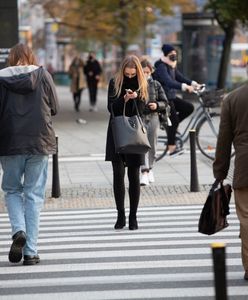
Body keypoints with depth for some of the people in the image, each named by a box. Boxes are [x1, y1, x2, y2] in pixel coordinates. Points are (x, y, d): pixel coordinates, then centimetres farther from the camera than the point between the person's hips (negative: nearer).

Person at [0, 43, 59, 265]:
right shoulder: (42, 75, -1)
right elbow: (54, 108, 4)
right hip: (40, 142, 0)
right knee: (34, 195, 5)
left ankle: (18, 230, -8)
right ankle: (31, 251, 3)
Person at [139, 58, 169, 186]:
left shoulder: (156, 85, 5)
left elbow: (165, 102, 8)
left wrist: (157, 105, -11)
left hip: (153, 117, 3)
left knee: (152, 145, 11)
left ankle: (149, 168, 31)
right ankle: (144, 173, -14)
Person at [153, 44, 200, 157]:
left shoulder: (172, 66, 13)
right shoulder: (161, 67, -19)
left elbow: (180, 77, 10)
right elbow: (168, 82, -33)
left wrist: (193, 83, -6)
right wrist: (184, 86, -46)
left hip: (171, 97, 9)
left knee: (189, 107, 0)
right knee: (173, 121, -10)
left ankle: (170, 124, 10)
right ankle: (172, 148, -6)